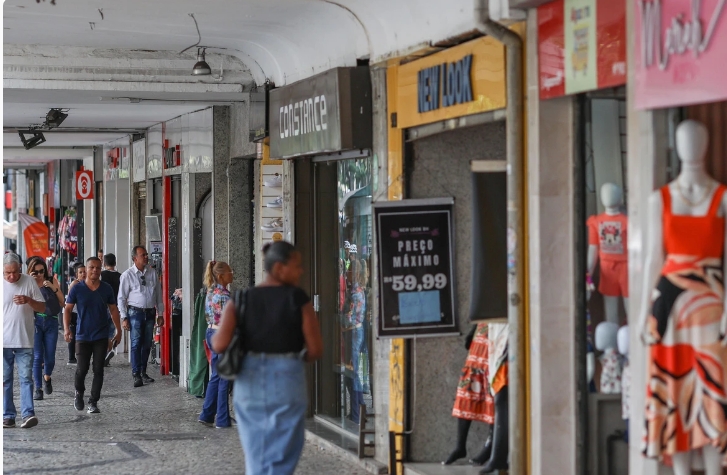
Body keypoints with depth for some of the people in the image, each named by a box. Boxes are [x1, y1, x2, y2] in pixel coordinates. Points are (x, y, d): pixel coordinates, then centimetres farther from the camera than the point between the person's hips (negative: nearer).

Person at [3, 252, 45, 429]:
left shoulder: (29, 282, 1)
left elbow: (43, 307, 4)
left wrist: (28, 300, -15)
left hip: (25, 341, -1)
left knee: (26, 378, -4)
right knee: (5, 380, 4)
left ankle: (28, 414, -7)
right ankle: (8, 416, 9)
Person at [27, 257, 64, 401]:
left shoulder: (52, 282, 7)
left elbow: (62, 302, 5)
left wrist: (54, 288, -8)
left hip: (51, 322, 1)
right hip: (35, 321, -1)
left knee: (50, 358, 3)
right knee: (37, 356, -8)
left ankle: (47, 377, 35)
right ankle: (37, 388, -1)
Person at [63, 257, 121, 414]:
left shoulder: (106, 289, 2)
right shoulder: (77, 289, -3)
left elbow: (113, 309, 10)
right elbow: (67, 309, 0)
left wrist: (118, 330, 7)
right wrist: (67, 329, -12)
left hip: (101, 336, 1)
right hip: (83, 336, -1)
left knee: (98, 370, -1)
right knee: (82, 369, -1)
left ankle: (93, 402, 7)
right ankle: (79, 393, 29)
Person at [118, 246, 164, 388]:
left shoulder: (152, 273, 7)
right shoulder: (127, 275, -5)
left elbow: (159, 294, 13)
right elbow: (121, 298, -3)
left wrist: (160, 314, 10)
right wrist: (124, 318, -7)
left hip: (150, 312, 4)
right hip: (135, 312, -4)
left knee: (147, 344, 11)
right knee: (136, 344, -6)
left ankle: (143, 372, 23)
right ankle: (136, 375, -2)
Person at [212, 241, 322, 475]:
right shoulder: (298, 299, -7)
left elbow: (220, 346, -11)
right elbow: (315, 350, -8)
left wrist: (213, 337, 12)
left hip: (250, 382, 3)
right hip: (287, 383, -3)